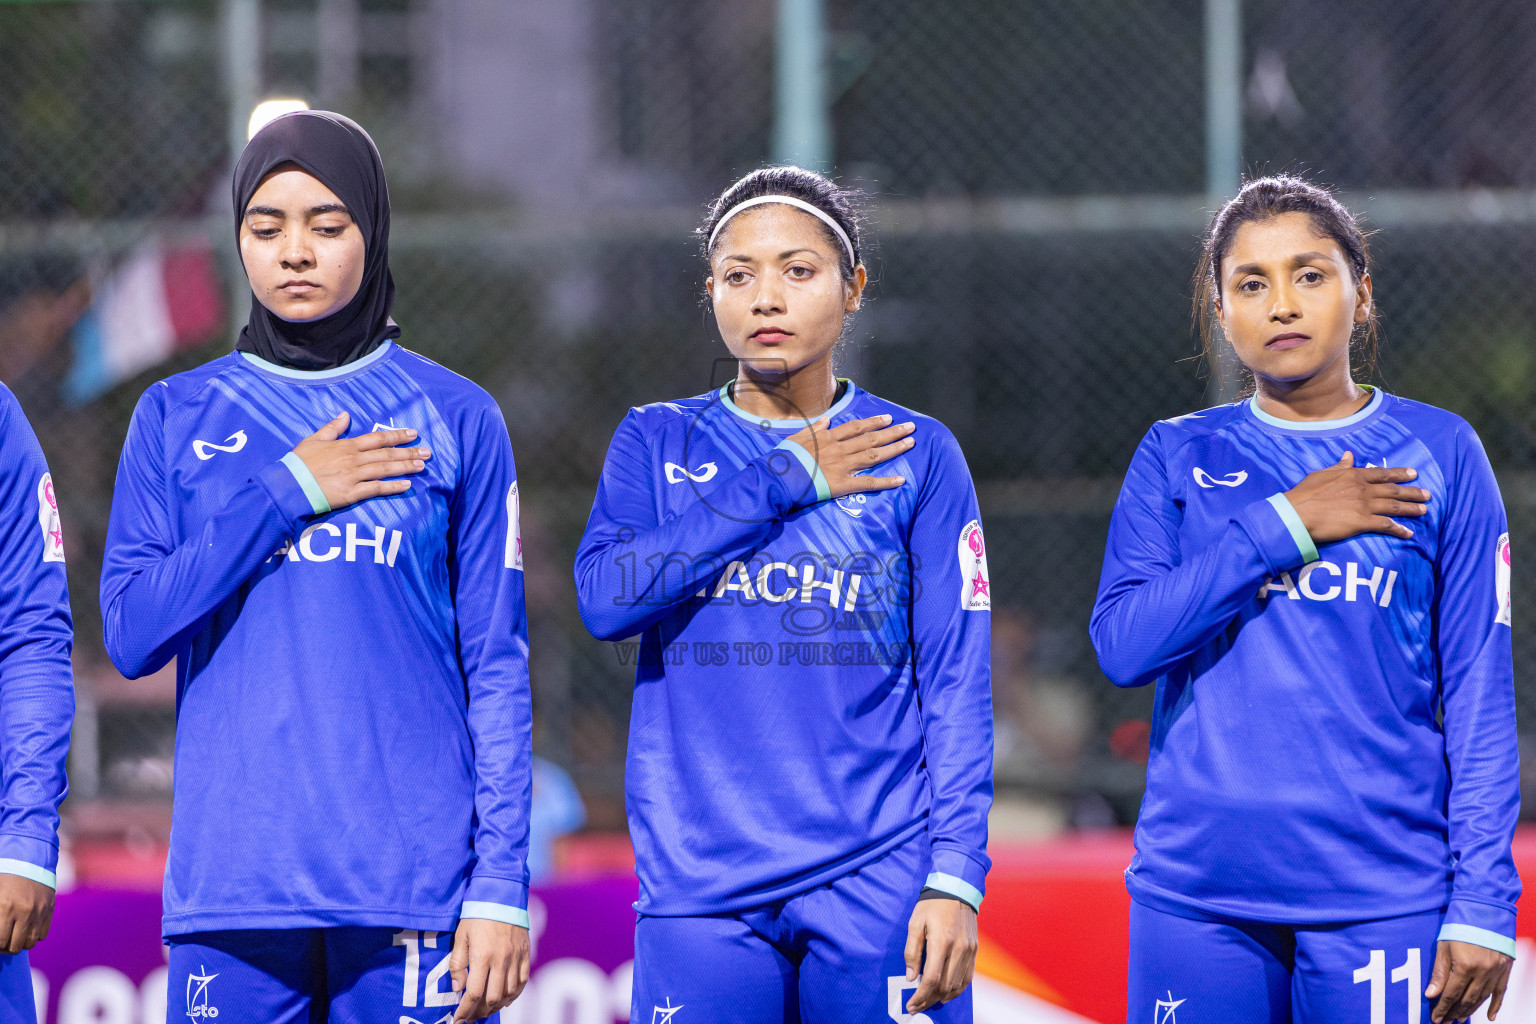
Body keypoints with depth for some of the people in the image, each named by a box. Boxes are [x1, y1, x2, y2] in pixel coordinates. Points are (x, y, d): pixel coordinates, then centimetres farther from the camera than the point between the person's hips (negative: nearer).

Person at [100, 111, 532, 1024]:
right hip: (231, 878, 1)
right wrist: (284, 493, -6)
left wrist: (502, 884, -4)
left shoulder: (453, 418, 7)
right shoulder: (178, 418, 11)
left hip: (415, 882, -1)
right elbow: (131, 633, 0)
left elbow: (497, 665, 4)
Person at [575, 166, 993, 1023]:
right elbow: (605, 598, -8)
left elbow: (956, 682, 2)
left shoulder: (916, 455, 6)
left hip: (880, 883, -1)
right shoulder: (658, 444, 10)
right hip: (700, 892, 1)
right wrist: (781, 484, -6)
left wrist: (956, 875, -8)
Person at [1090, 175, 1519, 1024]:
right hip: (1195, 898, 2)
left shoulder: (1439, 455, 5)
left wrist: (1482, 904, -5)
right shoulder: (1177, 458, 9)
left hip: (1386, 903, -1)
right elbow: (1122, 644, -5)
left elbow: (1478, 690, 2)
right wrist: (1282, 525, -10)